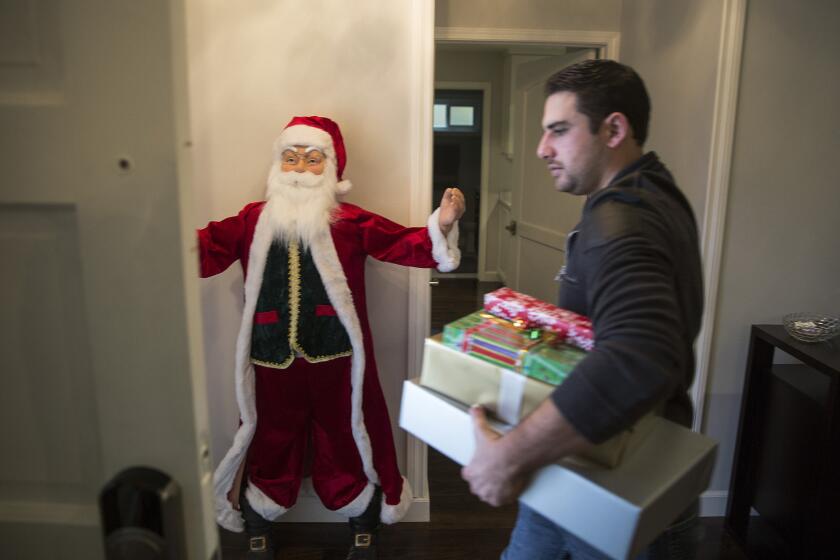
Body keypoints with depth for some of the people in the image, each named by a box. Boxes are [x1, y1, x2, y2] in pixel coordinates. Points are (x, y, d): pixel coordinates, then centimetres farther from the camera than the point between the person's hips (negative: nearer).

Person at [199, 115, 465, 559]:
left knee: (346, 446, 16)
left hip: (335, 360, -1)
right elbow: (203, 250, -5)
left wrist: (441, 226, -25)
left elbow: (402, 244, -9)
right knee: (269, 447, 19)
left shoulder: (351, 222, -2)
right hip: (272, 363, 2)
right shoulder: (251, 222, 3)